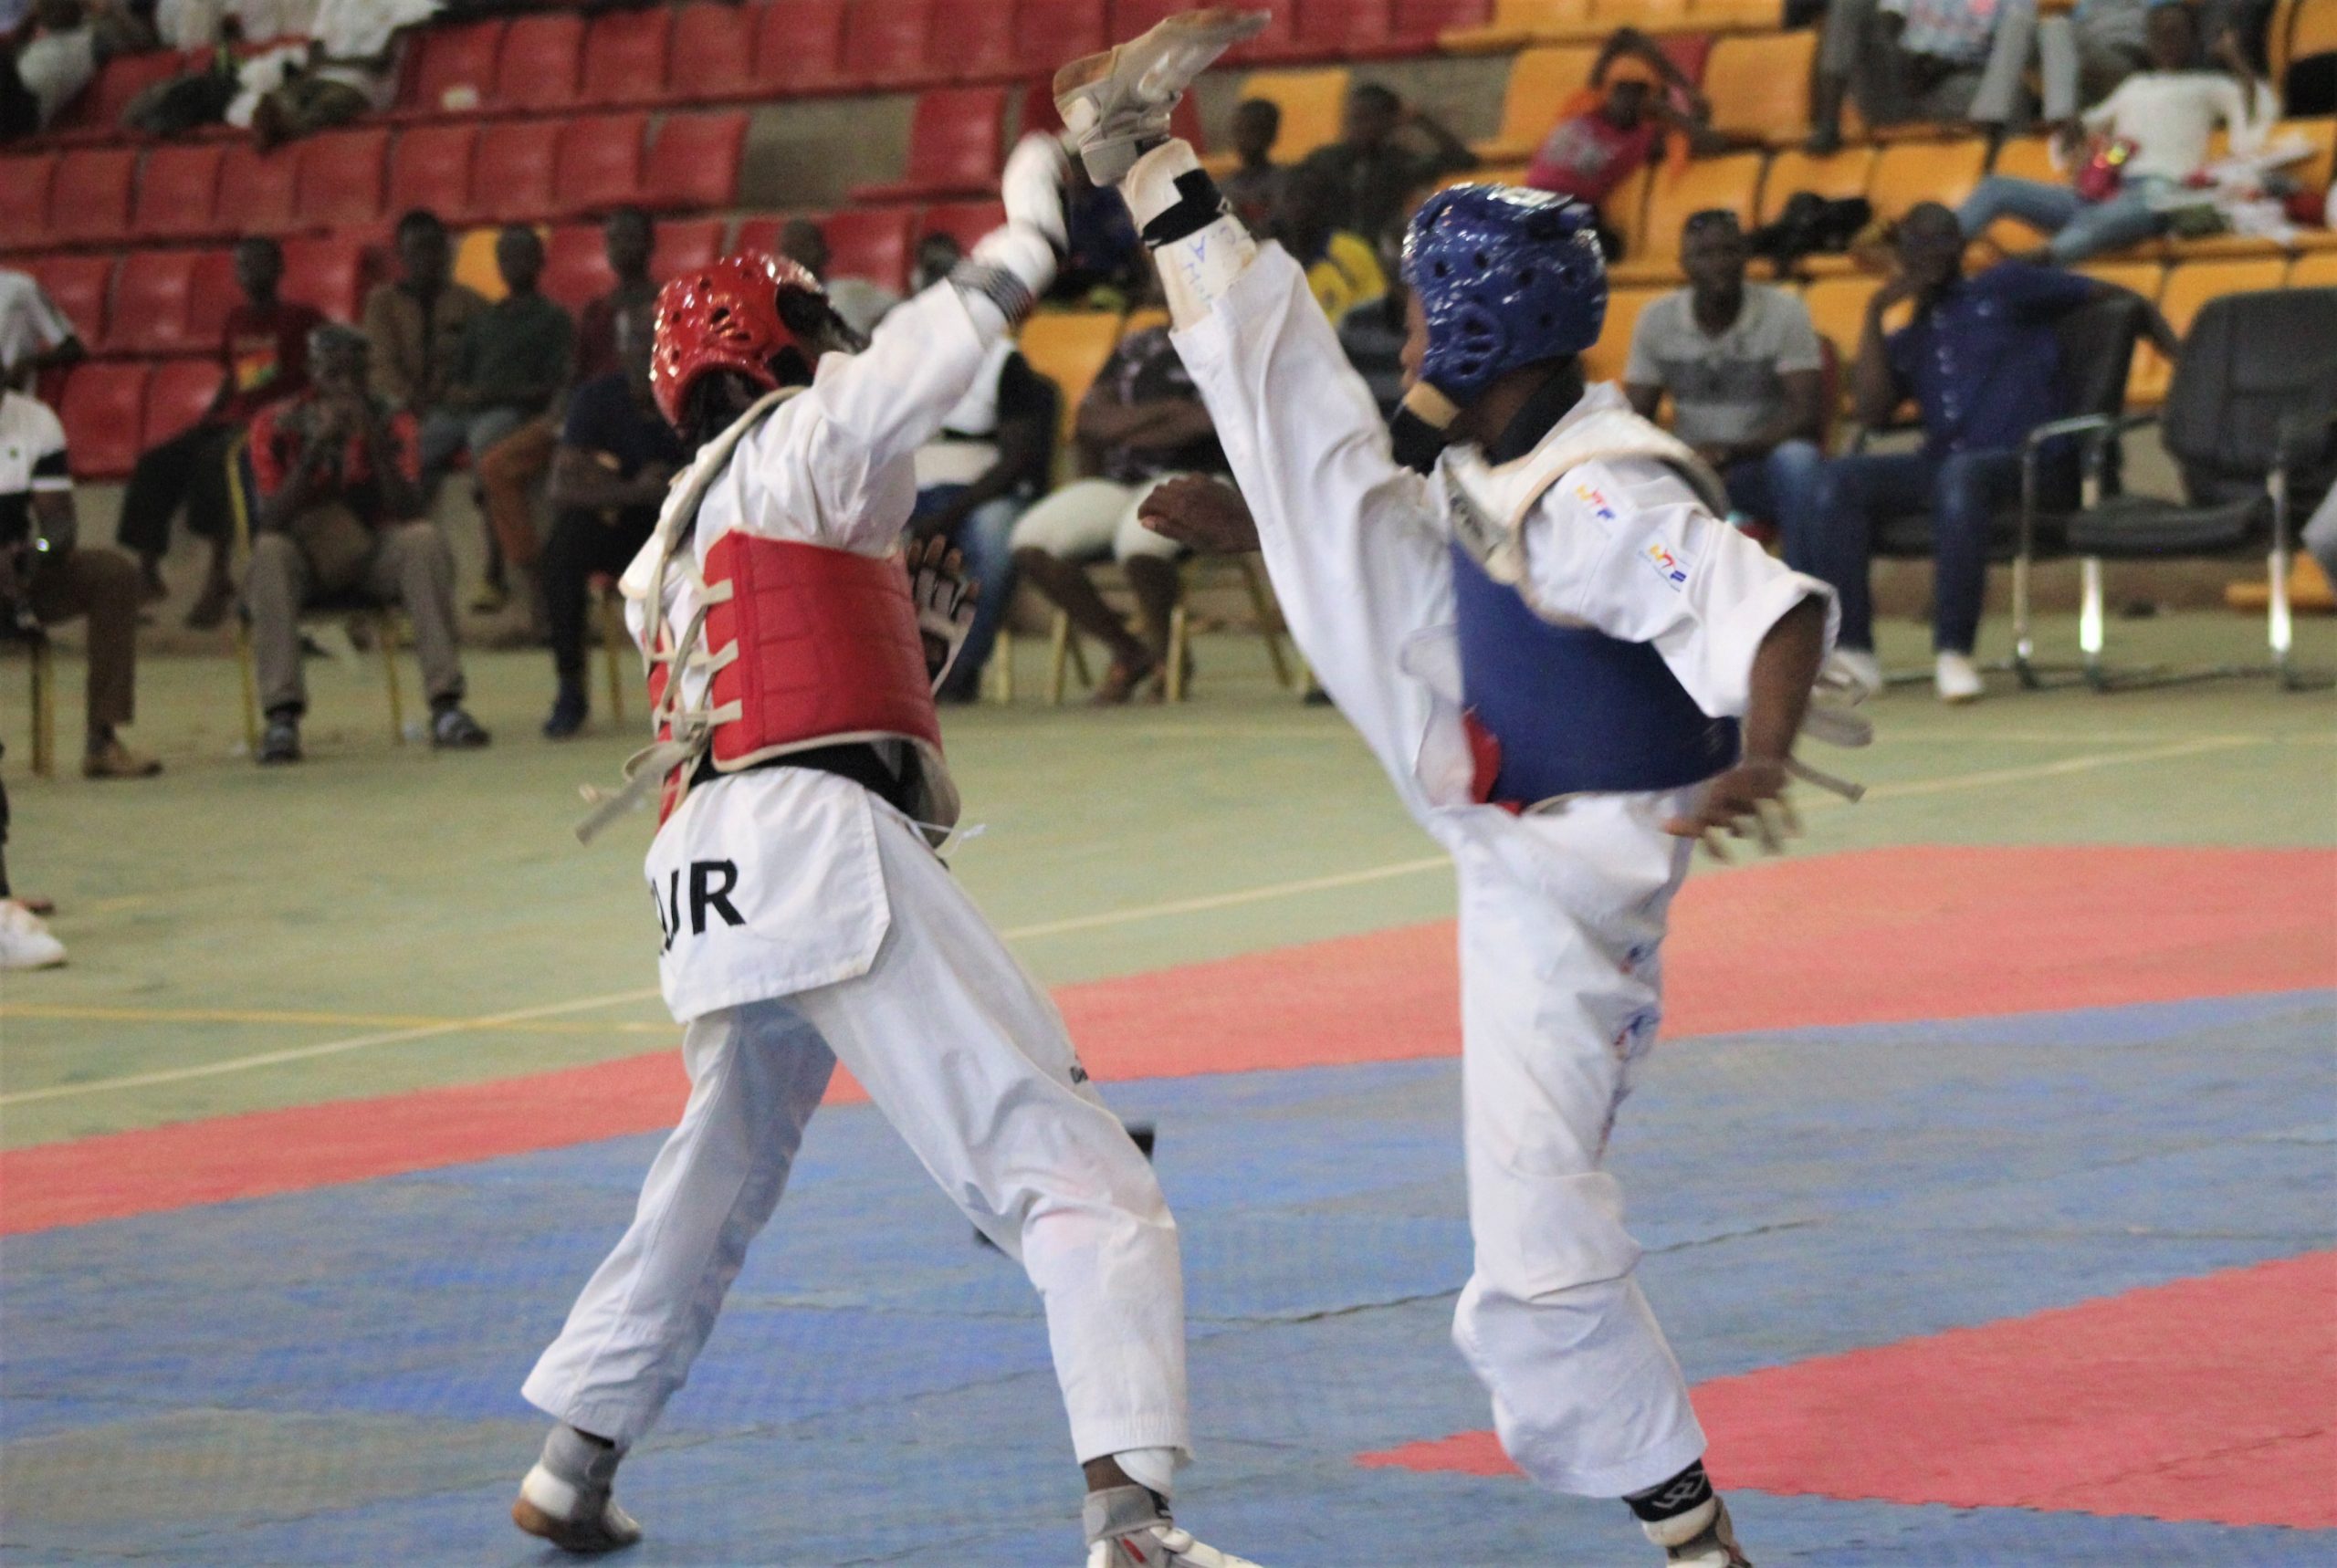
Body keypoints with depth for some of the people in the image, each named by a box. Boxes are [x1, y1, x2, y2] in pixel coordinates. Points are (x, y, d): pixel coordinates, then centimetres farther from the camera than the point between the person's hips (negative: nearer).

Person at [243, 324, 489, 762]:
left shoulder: (391, 424, -4)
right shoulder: (276, 427, -8)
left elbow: (408, 512, -16)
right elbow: (272, 520, -20)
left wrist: (373, 441, -26)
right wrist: (318, 445, -27)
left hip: (372, 553, 1)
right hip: (304, 554, -1)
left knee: (425, 540, -29)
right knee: (270, 551, -34)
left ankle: (445, 707, -33)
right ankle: (281, 717, -39)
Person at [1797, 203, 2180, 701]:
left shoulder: (2005, 289, 14)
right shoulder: (1907, 341, 25)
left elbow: (2118, 299, 12)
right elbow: (1871, 411, 7)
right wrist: (1875, 313, 7)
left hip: (2033, 466, -5)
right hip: (1939, 466, 5)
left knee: (1961, 475, -40)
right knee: (1836, 483, -20)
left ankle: (1953, 652, -35)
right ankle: (1850, 650, -26)